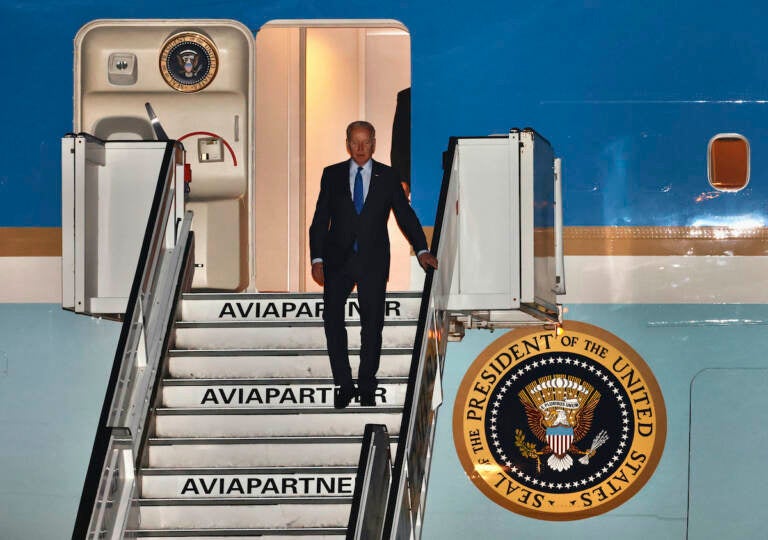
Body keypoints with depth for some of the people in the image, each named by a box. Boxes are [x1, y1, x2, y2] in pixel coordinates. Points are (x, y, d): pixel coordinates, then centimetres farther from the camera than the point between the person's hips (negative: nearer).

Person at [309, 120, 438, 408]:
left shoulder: (388, 177, 5)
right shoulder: (332, 175, 6)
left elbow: (405, 214, 3)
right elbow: (320, 220, 5)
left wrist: (422, 250, -9)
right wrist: (317, 259, -4)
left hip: (373, 262, 0)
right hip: (338, 260, 0)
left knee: (372, 323, 3)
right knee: (332, 319, -6)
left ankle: (367, 386, 13)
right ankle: (343, 385, 4)